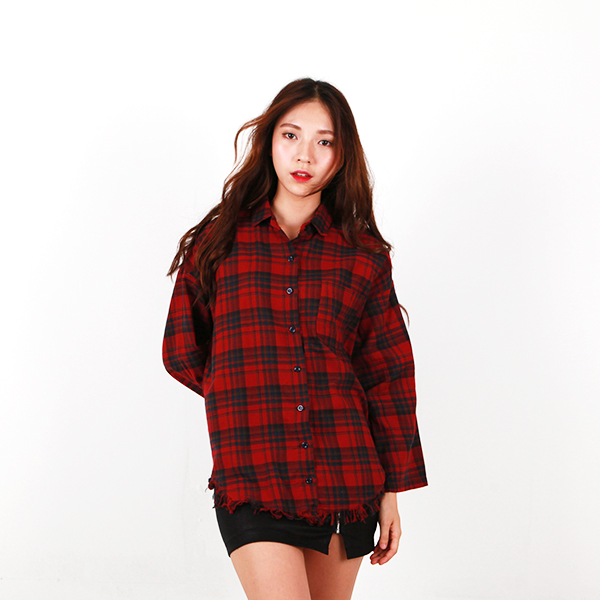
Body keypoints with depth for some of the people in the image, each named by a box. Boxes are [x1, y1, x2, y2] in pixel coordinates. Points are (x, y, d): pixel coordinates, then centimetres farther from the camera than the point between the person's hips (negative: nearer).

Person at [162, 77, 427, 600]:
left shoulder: (364, 254, 7)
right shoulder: (220, 240, 6)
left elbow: (389, 375, 7)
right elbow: (181, 352, 14)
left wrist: (392, 490, 5)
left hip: (345, 474, 2)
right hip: (253, 477, -2)